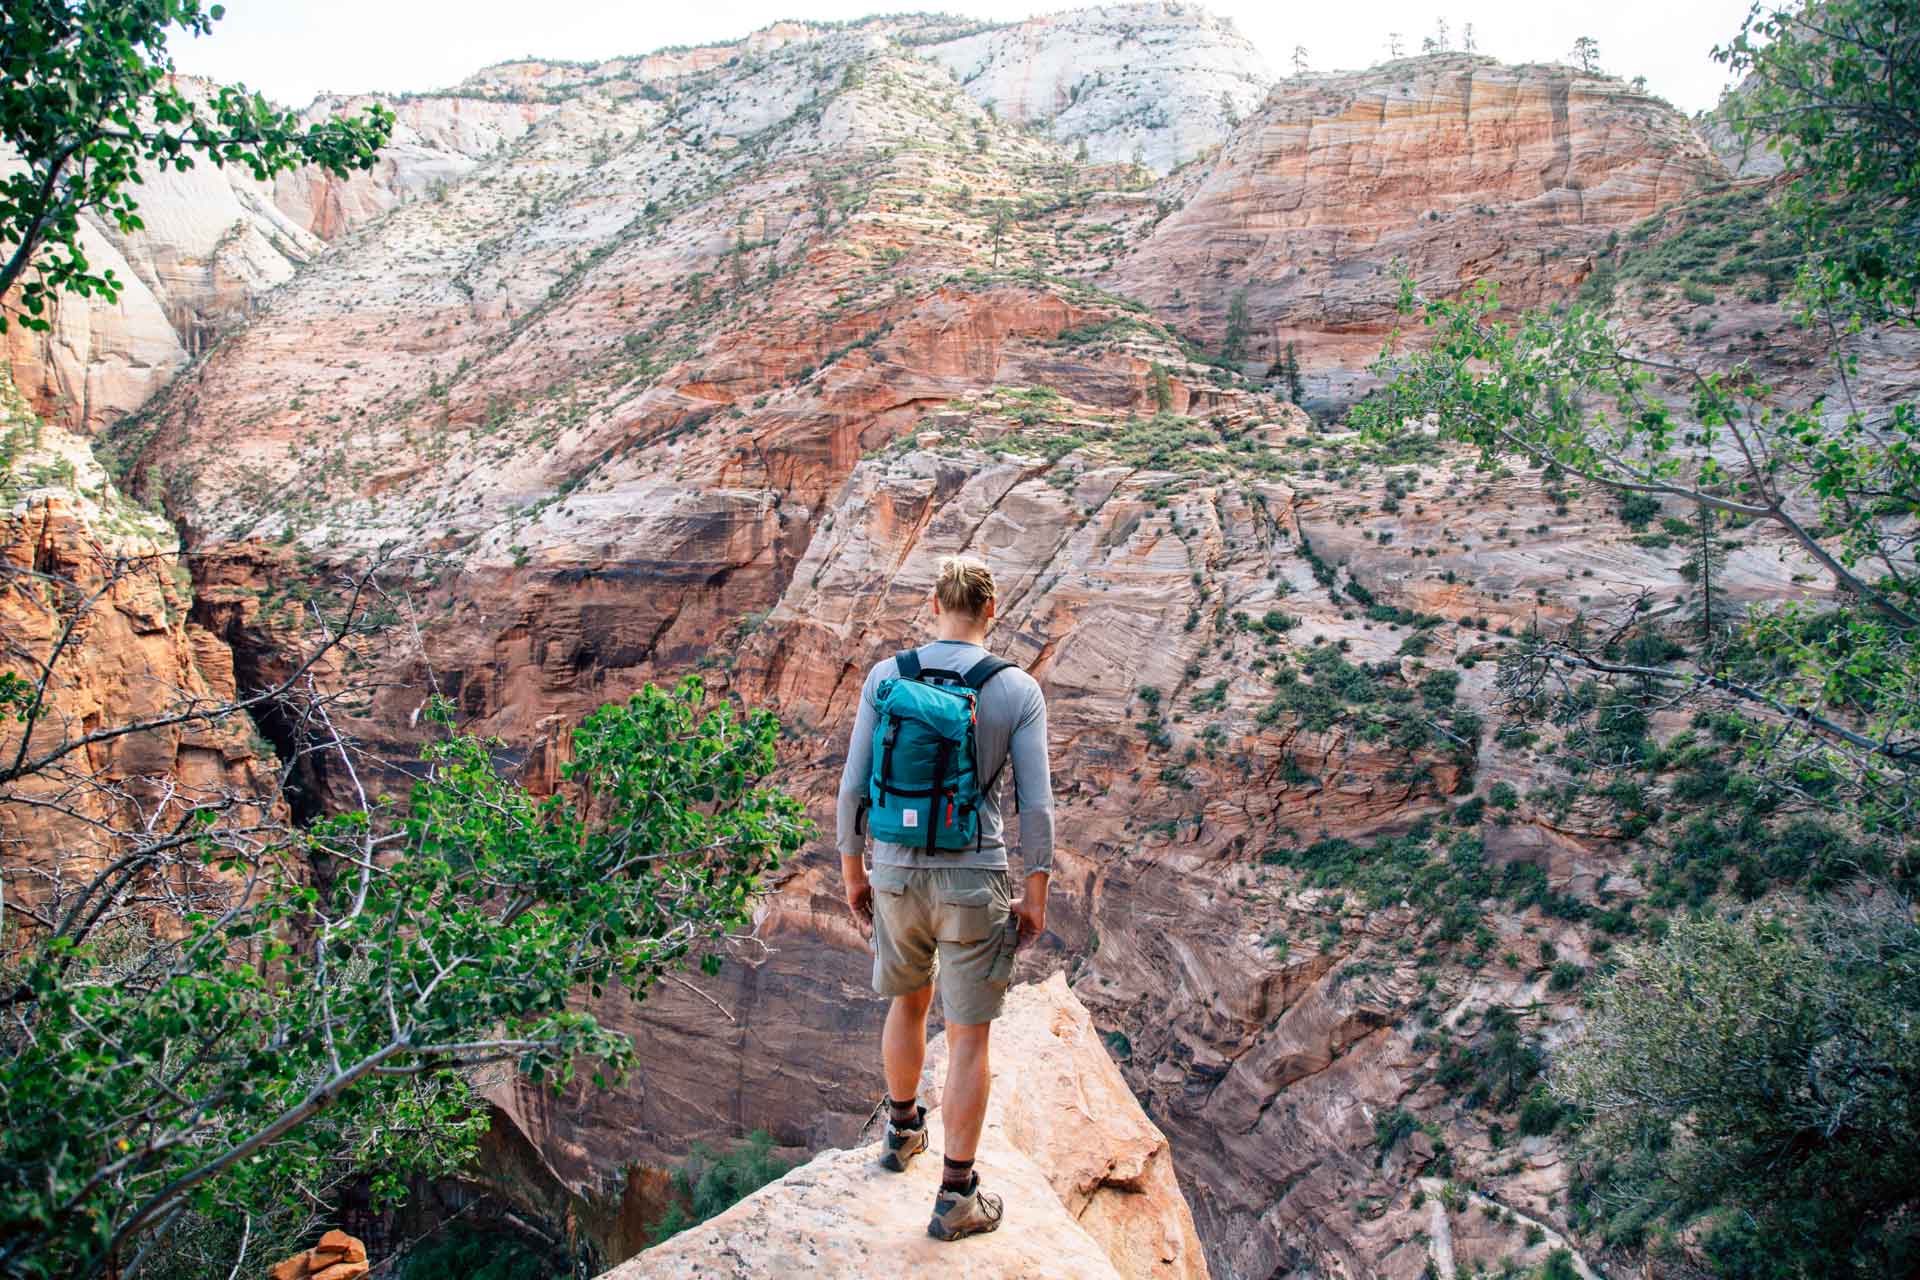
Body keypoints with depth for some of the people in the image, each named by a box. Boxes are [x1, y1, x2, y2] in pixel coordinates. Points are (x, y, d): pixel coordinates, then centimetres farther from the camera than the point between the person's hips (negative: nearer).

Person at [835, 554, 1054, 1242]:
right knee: (969, 1036, 9)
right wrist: (1035, 897, 1)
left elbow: (854, 785, -3)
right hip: (974, 884, -3)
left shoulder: (884, 676, -4)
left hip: (895, 874, 3)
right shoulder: (1019, 691, -9)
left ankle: (902, 1129, 47)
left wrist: (852, 871, 10)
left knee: (909, 997, 28)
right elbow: (1036, 806, -10)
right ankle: (956, 1197, 16)